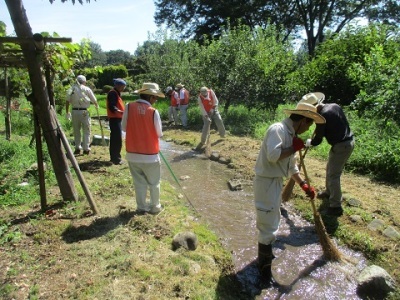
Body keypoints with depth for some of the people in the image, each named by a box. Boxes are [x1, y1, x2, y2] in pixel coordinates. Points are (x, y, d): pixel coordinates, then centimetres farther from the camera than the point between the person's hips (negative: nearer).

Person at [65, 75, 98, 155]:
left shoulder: (71, 89, 7)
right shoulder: (87, 89, 0)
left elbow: (67, 102, 3)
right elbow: (94, 100, 7)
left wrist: (67, 112, 10)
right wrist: (97, 105, 28)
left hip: (74, 111, 3)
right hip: (84, 111, -3)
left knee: (76, 130, 13)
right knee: (86, 130, 5)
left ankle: (77, 148, 16)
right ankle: (86, 149, 6)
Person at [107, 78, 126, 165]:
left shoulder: (116, 93, 18)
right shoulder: (113, 93, -14)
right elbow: (112, 107, -25)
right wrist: (122, 112, -36)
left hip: (116, 119, 11)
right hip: (115, 119, -11)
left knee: (114, 139, 14)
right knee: (117, 139, -10)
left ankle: (113, 157, 22)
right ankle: (116, 158, -6)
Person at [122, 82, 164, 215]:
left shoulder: (129, 107, -7)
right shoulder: (153, 111, -14)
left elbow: (124, 127, 0)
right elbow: (159, 133, -6)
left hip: (132, 153, 3)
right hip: (150, 154, -3)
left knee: (139, 181, 16)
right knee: (154, 182, 14)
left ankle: (141, 207, 26)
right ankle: (155, 207, 26)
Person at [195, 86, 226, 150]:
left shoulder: (211, 92, -16)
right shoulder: (200, 98, -21)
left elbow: (216, 101, -8)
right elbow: (202, 108, -20)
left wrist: (213, 109, -15)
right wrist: (206, 116, -25)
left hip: (214, 111, 3)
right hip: (206, 113, -3)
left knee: (219, 121, -3)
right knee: (206, 125, -14)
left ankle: (223, 135, 21)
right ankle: (202, 141, -6)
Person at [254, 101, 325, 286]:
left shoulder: (291, 135, 11)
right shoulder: (278, 129, -18)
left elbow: (291, 166, 19)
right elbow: (273, 155, -33)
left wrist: (304, 185, 15)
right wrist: (294, 148, -17)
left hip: (276, 181, 10)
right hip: (266, 182, -10)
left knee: (271, 222, 24)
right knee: (268, 226, -1)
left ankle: (266, 253, 45)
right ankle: (264, 268, 15)